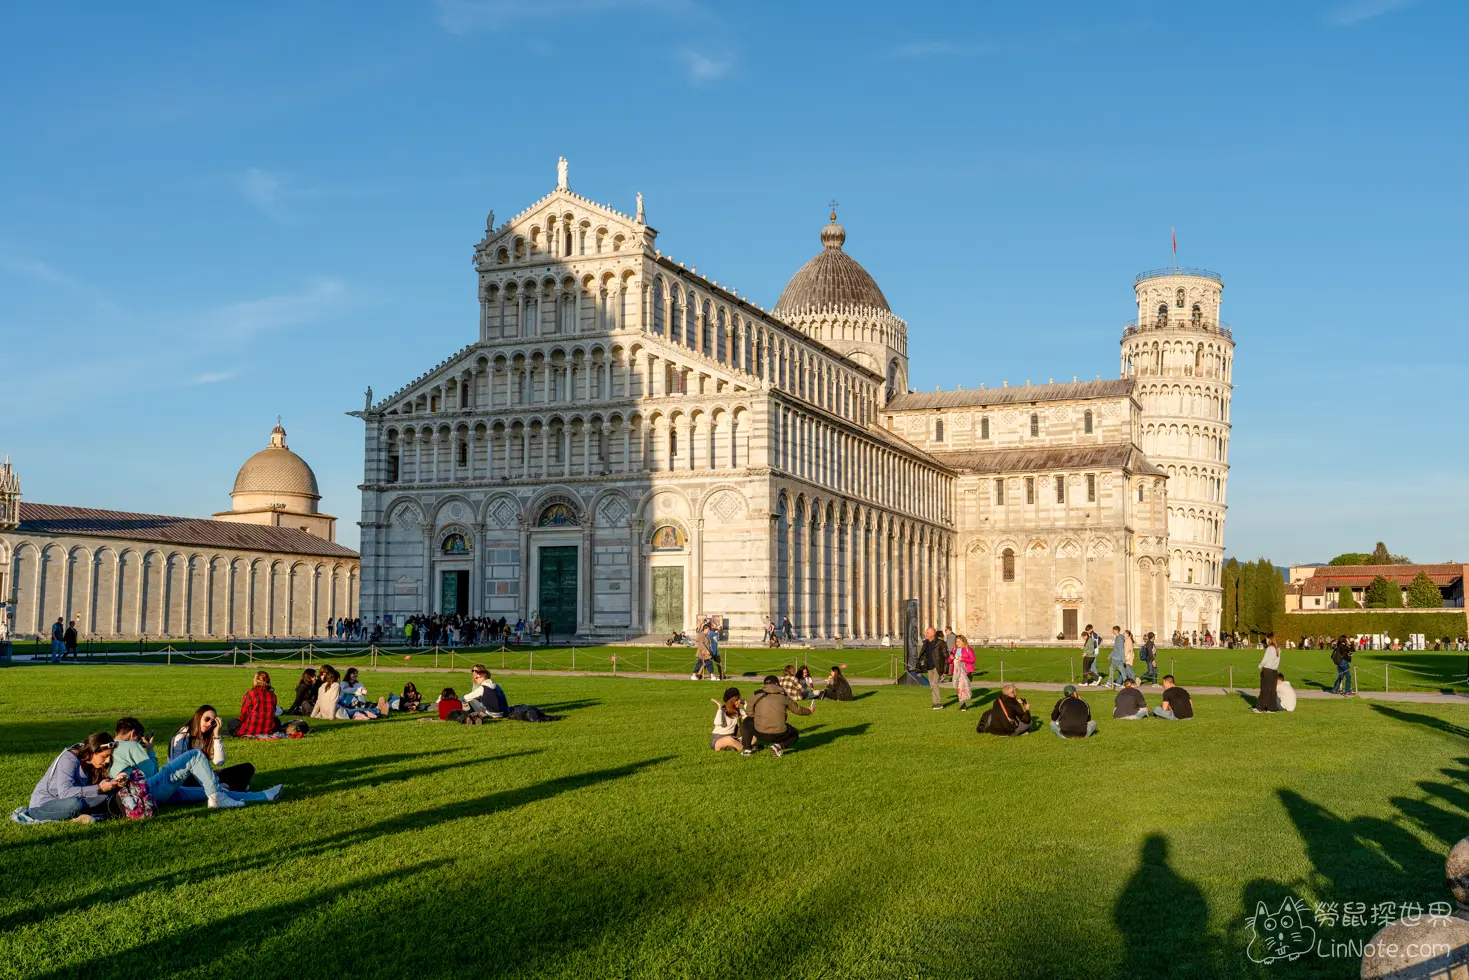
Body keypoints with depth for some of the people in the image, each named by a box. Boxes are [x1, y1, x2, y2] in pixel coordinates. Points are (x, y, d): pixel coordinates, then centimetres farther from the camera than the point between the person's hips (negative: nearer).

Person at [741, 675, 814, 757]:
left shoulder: (756, 696, 7)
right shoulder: (783, 696, 9)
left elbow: (750, 714, 15)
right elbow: (797, 709, 21)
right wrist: (809, 711, 42)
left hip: (760, 735, 1)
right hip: (779, 735, -1)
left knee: (747, 721, 30)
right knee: (794, 735, 30)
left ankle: (746, 748, 16)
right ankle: (779, 746, 1)